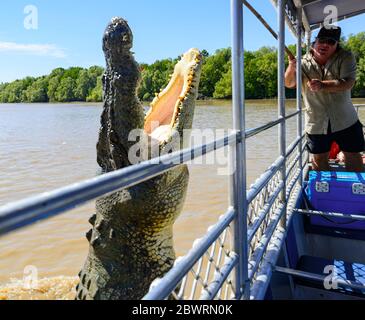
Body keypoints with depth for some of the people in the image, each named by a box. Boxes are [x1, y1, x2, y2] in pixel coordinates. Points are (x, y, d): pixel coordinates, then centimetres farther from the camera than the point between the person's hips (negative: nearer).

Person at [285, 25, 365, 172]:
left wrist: (322, 86, -35)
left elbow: (348, 83, -19)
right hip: (316, 123, 1)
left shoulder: (346, 57, -5)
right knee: (319, 159, 12)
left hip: (345, 121, 0)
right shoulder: (304, 63, -3)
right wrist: (291, 69, -35)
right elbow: (289, 84, -14)